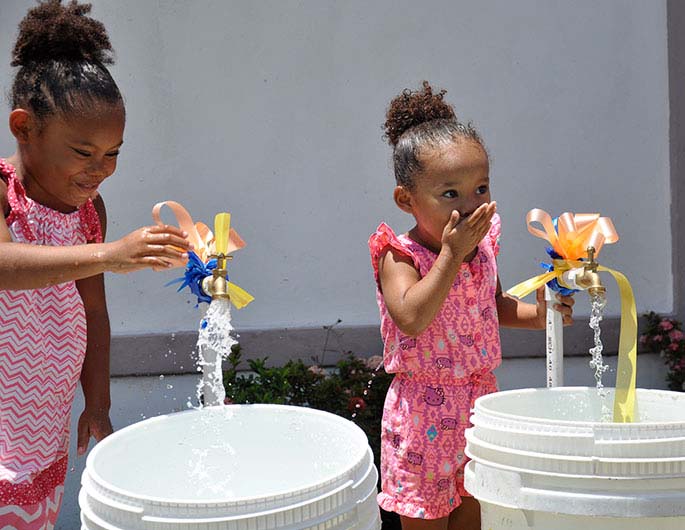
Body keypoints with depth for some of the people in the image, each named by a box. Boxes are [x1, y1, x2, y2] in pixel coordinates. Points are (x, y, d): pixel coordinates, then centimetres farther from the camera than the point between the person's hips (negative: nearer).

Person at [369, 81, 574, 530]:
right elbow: (411, 318, -35)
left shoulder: (483, 245, 0)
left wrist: (537, 315, -2)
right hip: (424, 413, -5)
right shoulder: (399, 257, -17)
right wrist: (452, 254, -34)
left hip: (481, 400, 6)